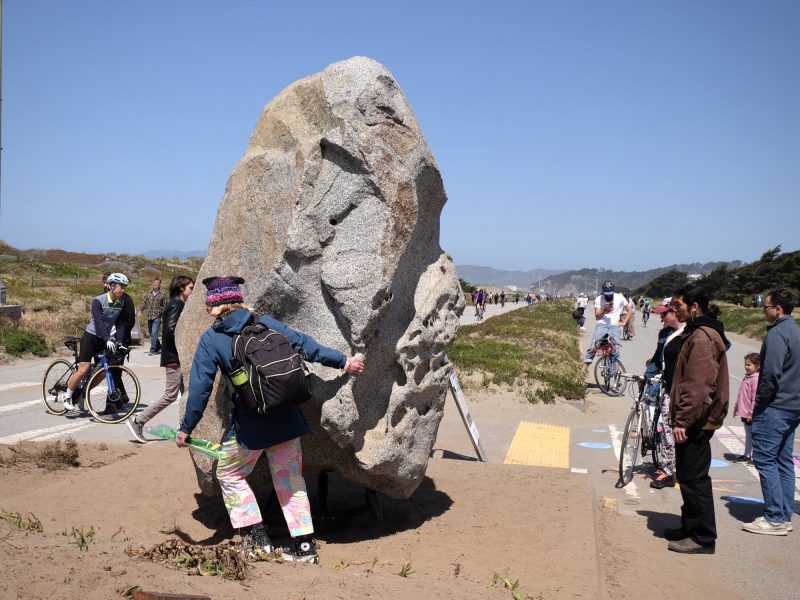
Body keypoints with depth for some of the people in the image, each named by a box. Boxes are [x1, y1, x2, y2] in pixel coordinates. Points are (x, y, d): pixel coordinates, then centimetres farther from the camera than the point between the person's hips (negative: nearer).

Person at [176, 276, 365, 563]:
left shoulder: (210, 340, -3)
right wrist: (343, 361, 8)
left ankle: (256, 538, 15)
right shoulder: (264, 322, 3)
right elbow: (304, 344, 1)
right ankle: (304, 546, 18)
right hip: (286, 418, 4)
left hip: (250, 425, -3)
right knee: (290, 480, 15)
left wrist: (186, 428, 7)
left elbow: (200, 388, -4)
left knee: (230, 475, 20)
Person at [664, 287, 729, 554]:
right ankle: (691, 527, 30)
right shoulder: (696, 333, 15)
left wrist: (683, 420, -23)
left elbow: (698, 386, -25)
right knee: (687, 476, 18)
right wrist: (679, 416, 22)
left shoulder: (702, 337, -19)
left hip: (695, 422, -11)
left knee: (694, 478, -2)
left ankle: (704, 538, 9)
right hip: (693, 420, 11)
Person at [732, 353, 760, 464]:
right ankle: (747, 455, 27)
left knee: (752, 435, 0)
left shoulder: (756, 379, -18)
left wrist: (751, 413, -21)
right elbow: (741, 395, 17)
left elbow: (755, 398, -20)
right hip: (744, 413, 9)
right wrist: (736, 408, 19)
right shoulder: (746, 377, 10)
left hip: (750, 414, -9)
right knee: (748, 435, 18)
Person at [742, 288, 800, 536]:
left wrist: (759, 404, -11)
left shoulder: (777, 334, -16)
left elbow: (771, 373, -23)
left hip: (775, 408, -10)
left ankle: (775, 519, -2)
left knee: (765, 460, -5)